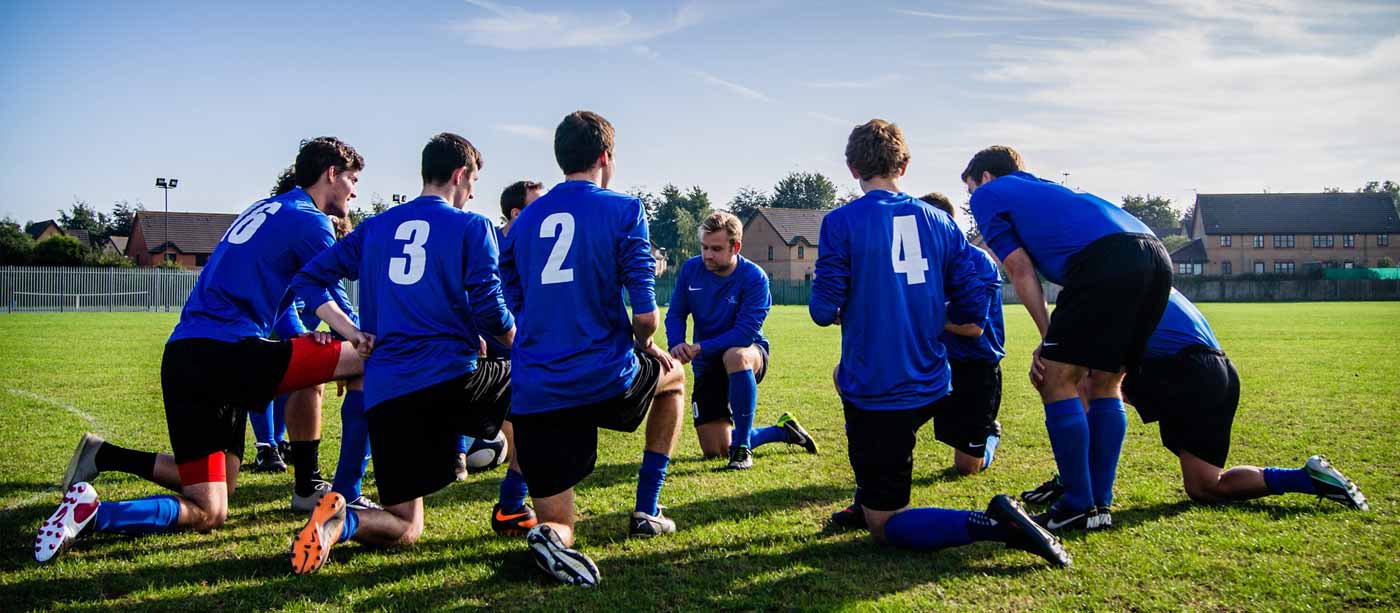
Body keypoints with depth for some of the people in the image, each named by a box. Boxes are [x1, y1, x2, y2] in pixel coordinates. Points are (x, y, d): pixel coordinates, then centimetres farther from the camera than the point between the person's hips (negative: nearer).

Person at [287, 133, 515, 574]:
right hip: (452, 378, -4)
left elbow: (310, 279, 14)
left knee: (404, 530, 14)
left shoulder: (376, 227, 17)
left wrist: (353, 332, 10)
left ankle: (341, 521, -20)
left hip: (385, 394, 4)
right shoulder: (472, 227, 2)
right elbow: (489, 309, -4)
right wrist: (517, 343, 15)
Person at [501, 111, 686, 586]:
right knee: (673, 374, 32)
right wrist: (645, 347, 13)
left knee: (558, 525, 15)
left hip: (534, 394, 4)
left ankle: (551, 535, -25)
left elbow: (513, 310, 17)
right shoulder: (623, 210, -3)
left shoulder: (523, 221, 13)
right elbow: (645, 315, -10)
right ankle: (646, 512, 28)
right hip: (606, 381, -3)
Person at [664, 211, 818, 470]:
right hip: (707, 366, 5)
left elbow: (745, 333, -26)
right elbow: (675, 314, -1)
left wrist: (699, 348, -32)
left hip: (749, 353, -4)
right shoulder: (691, 269, -7)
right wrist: (677, 345, -22)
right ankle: (782, 430, 26)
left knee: (734, 356, -44)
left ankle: (742, 448, -28)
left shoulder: (754, 277, -20)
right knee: (715, 452, 0)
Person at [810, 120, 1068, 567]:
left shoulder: (841, 222, -9)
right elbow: (974, 305, 4)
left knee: (885, 527, 5)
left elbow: (824, 310, -11)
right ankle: (868, 500, 35)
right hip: (931, 387, 6)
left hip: (877, 395, -6)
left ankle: (991, 524, -20)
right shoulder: (939, 221, 5)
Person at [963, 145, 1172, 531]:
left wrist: (1049, 338, 11)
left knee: (1057, 382, 3)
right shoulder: (1043, 190, 39)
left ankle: (1079, 507, 7)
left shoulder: (987, 195, 19)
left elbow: (1021, 270, 8)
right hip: (1156, 256, 8)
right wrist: (1057, 345, 23)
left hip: (1106, 258, -8)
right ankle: (1101, 505, 20)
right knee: (1104, 386, 18)